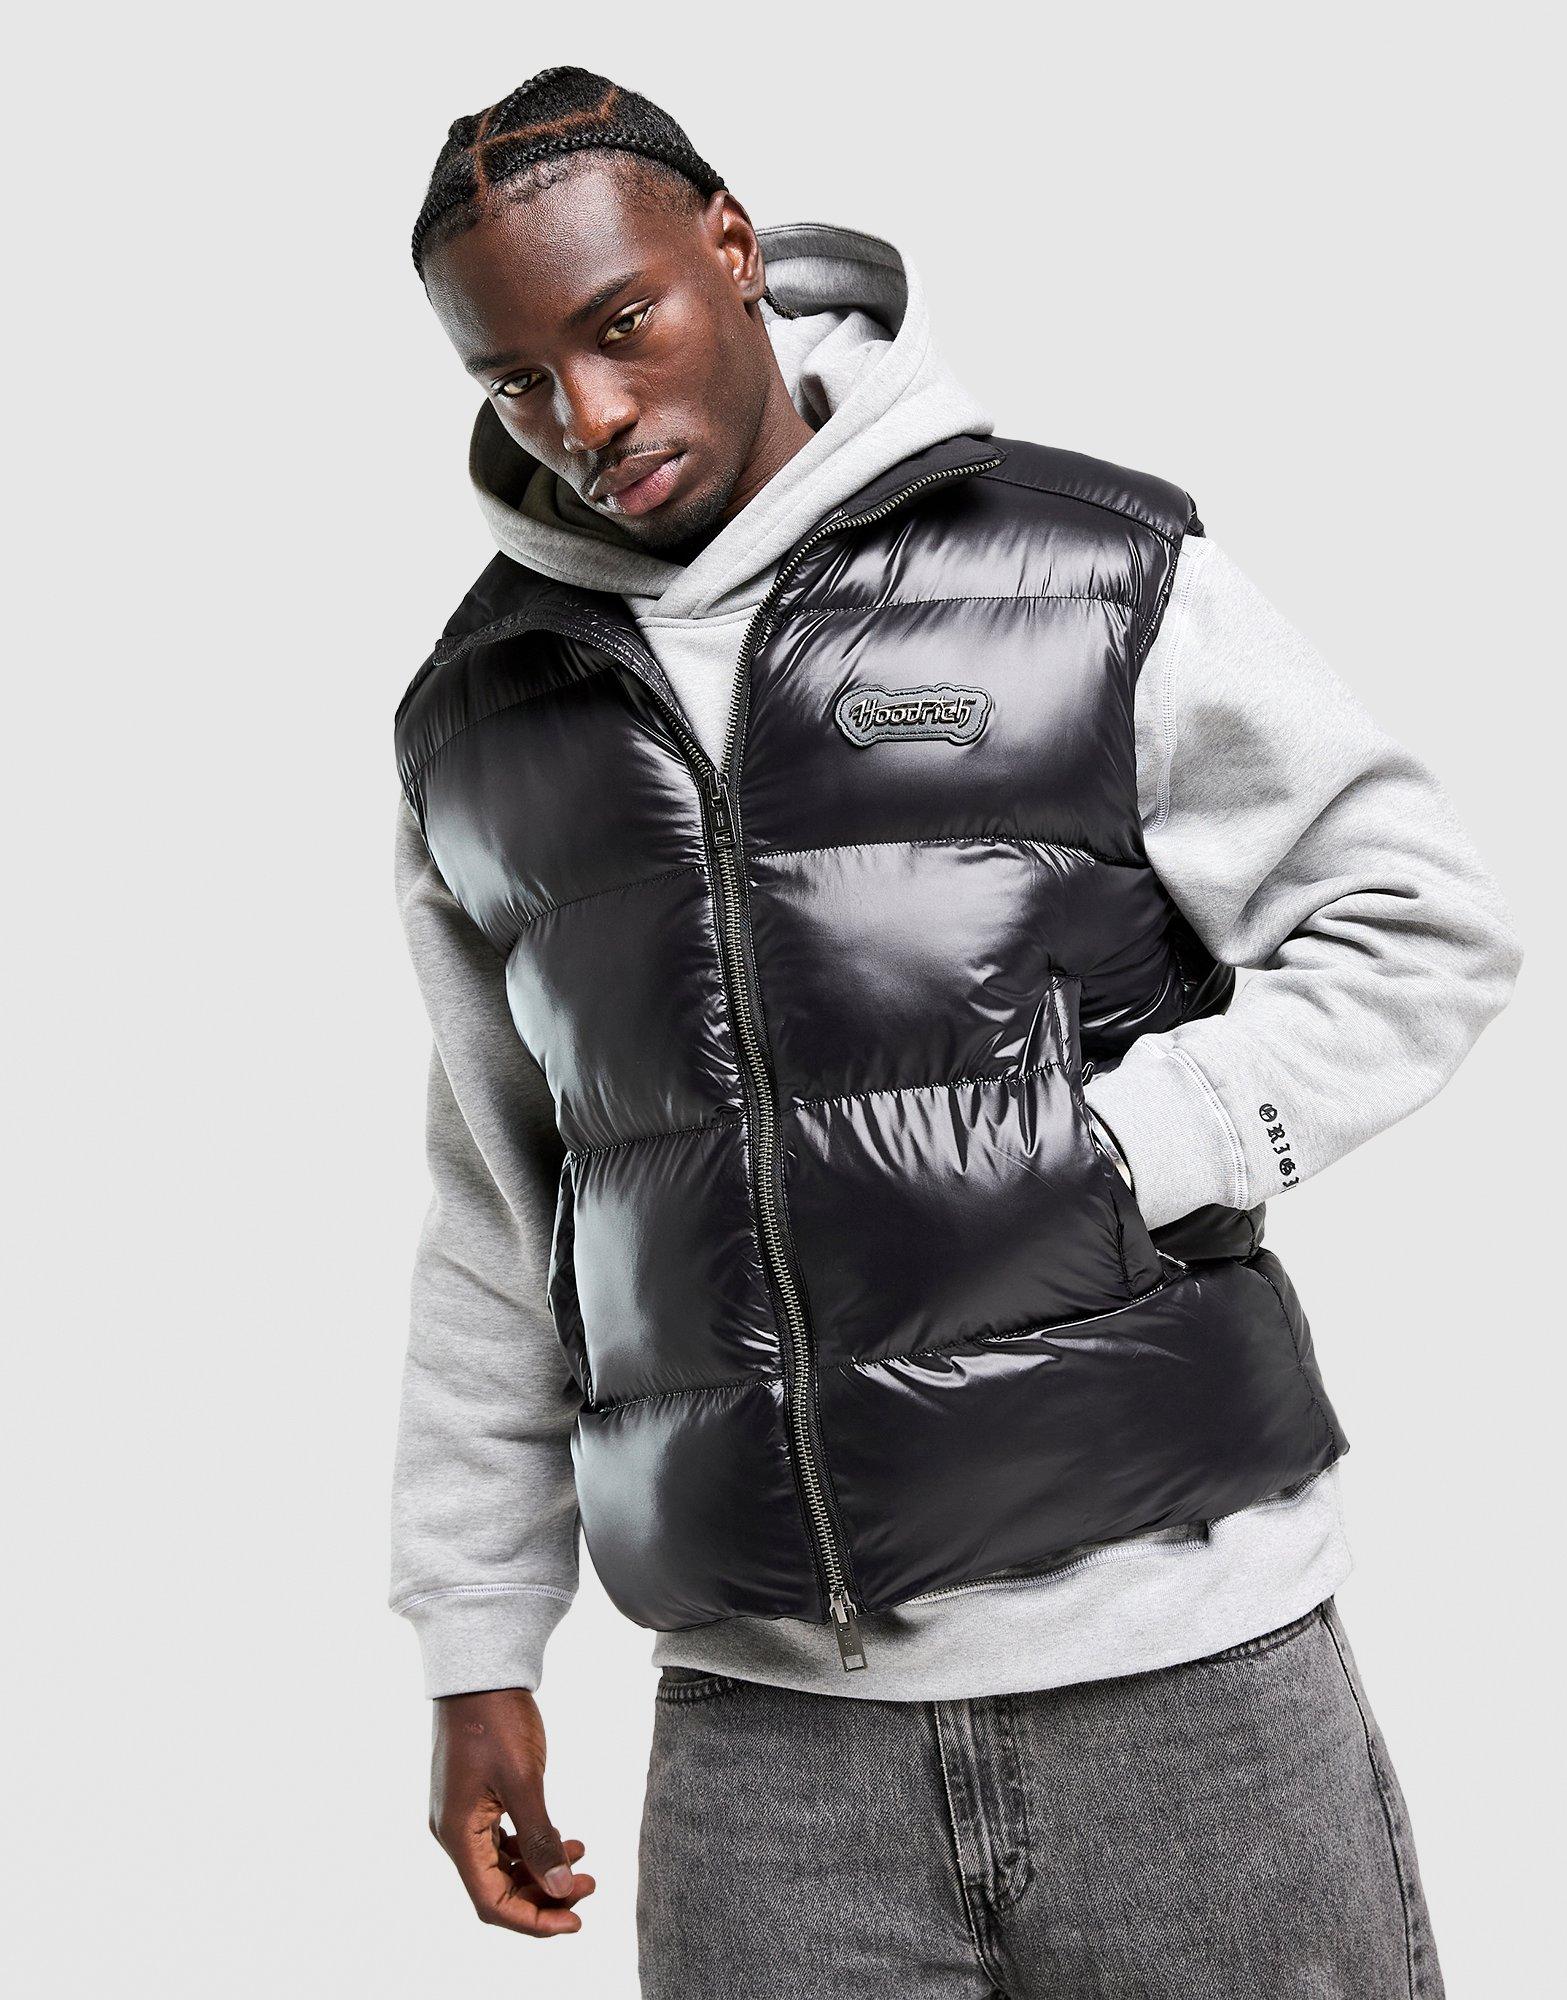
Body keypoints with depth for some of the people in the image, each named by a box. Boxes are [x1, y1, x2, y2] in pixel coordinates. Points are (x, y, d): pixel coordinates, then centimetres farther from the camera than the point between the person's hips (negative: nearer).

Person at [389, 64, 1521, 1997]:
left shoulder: (1092, 572, -1)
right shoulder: (469, 725, 10)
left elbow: (1421, 922, 3)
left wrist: (1124, 1160, -11)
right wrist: (477, 1643, 15)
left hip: (1182, 1645, -2)